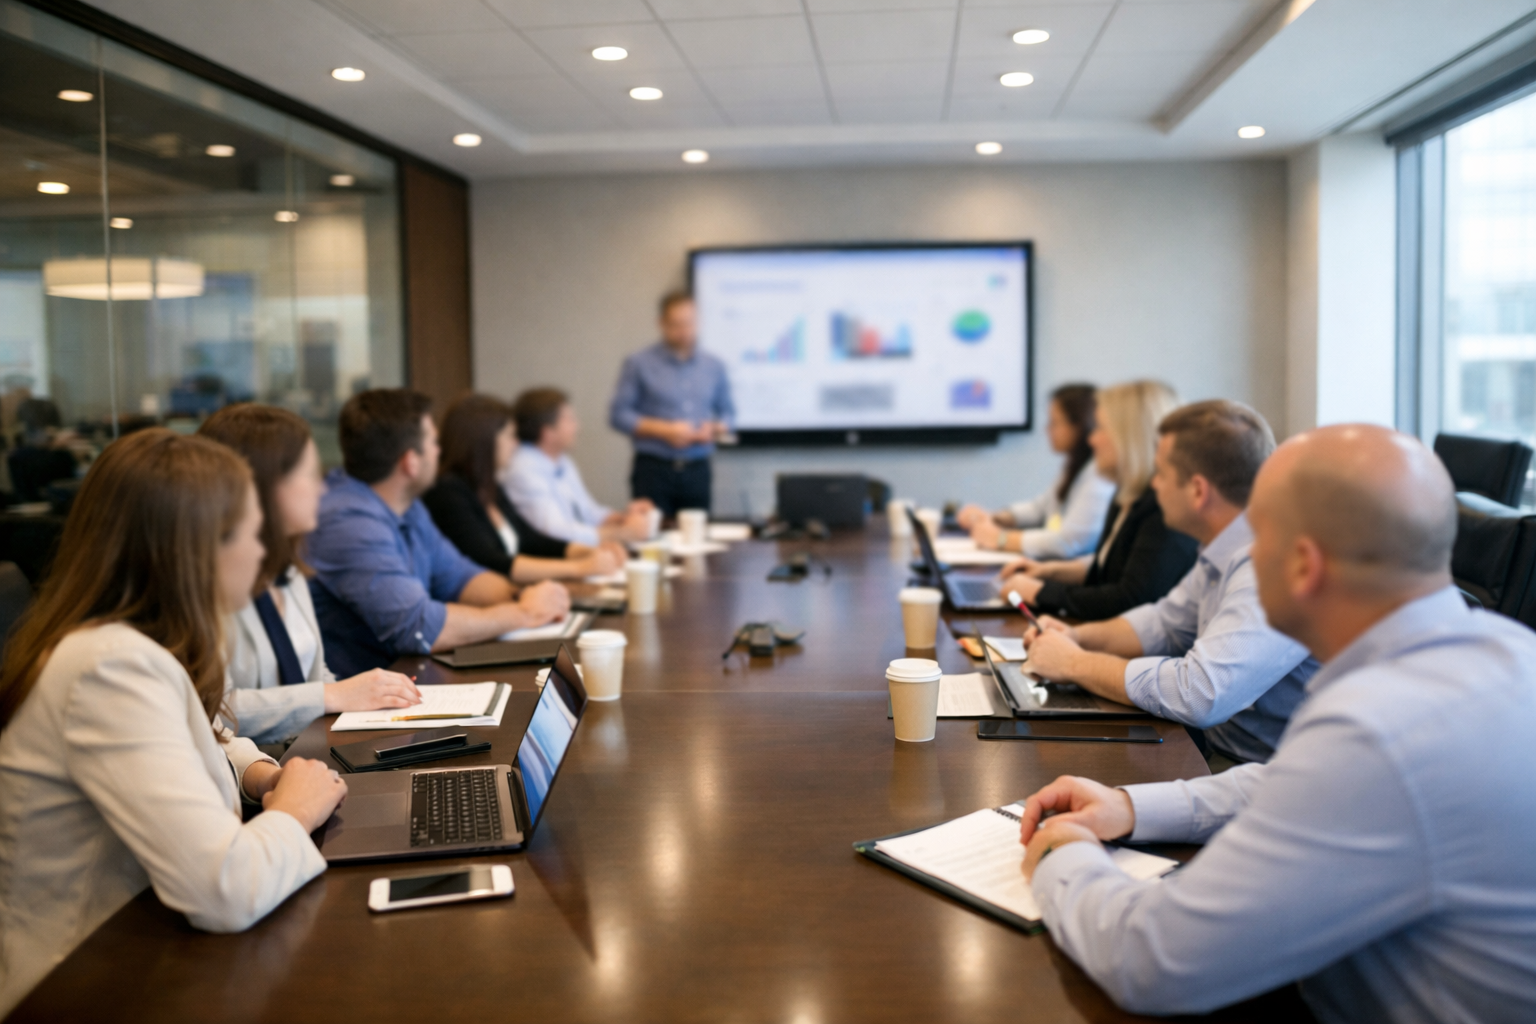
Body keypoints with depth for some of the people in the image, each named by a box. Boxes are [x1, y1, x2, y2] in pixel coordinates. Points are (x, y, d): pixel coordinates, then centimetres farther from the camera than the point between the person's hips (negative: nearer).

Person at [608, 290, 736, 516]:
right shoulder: (639, 364, 0)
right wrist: (664, 430, -13)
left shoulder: (714, 366, 11)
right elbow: (618, 415, -2)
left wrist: (716, 430, -6)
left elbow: (727, 412, 17)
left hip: (697, 471, 3)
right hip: (653, 470, -3)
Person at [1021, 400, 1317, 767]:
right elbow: (1166, 623, 21)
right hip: (1213, 743, 8)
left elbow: (1200, 694, -32)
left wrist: (1074, 663, -18)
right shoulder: (1225, 551, 5)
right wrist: (1079, 637, 3)